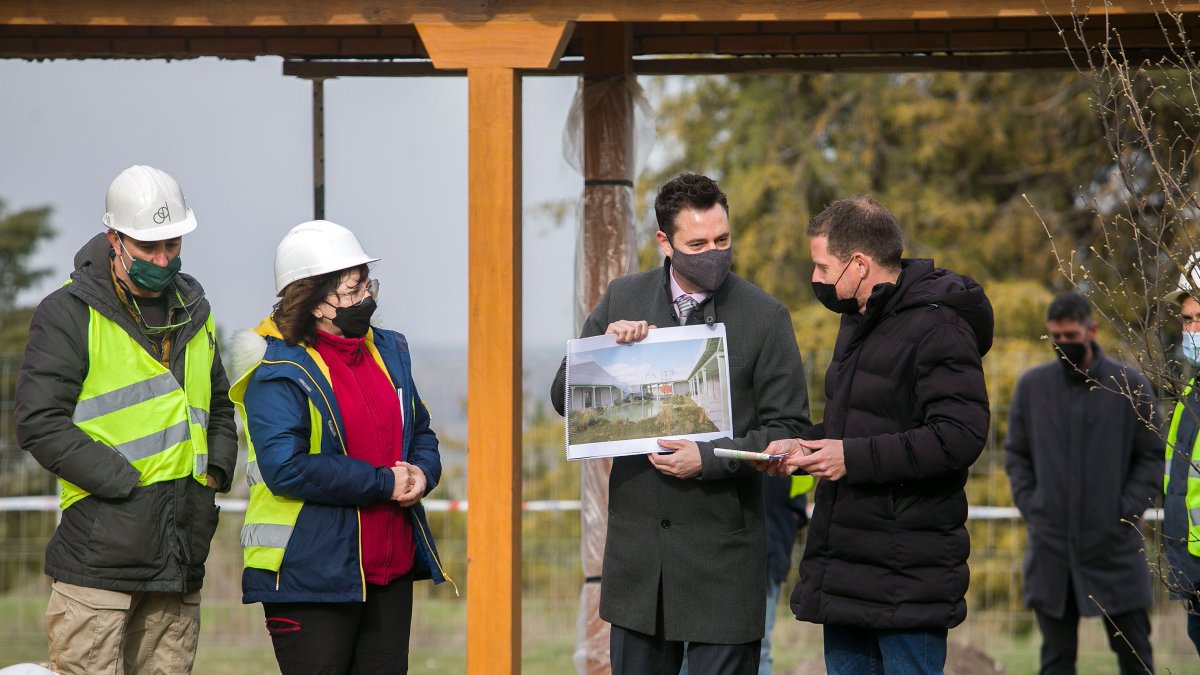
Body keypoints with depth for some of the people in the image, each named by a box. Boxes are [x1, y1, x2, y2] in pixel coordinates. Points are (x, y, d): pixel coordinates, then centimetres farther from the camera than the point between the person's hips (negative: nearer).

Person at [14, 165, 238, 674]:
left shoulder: (194, 314, 18)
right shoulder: (69, 314, -3)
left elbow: (218, 407, 32)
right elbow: (39, 423, -10)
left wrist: (216, 471, 12)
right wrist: (124, 481, -14)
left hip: (181, 551, 6)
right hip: (100, 551, -6)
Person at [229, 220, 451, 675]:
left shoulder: (387, 352, 12)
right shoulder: (277, 373, -12)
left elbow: (420, 433, 21)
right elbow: (286, 467, -23)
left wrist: (420, 473, -4)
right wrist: (384, 484, -19)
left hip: (390, 567, 7)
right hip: (308, 579, -7)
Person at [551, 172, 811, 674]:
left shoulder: (764, 316, -3)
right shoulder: (623, 299, 6)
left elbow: (788, 429, -4)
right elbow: (564, 398, 7)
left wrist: (710, 458, -18)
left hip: (721, 548, -3)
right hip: (637, 540, 3)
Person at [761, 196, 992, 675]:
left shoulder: (937, 327, -15)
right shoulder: (859, 321, 17)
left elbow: (961, 436, -23)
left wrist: (854, 457, -22)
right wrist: (804, 446, 7)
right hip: (844, 565, 10)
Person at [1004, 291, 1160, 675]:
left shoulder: (1130, 386, 1)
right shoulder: (1031, 387, 7)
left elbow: (1152, 455, 4)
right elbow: (1015, 454, 13)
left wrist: (1127, 512, -7)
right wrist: (1030, 508, 0)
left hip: (1114, 543, -2)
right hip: (1051, 544, 2)